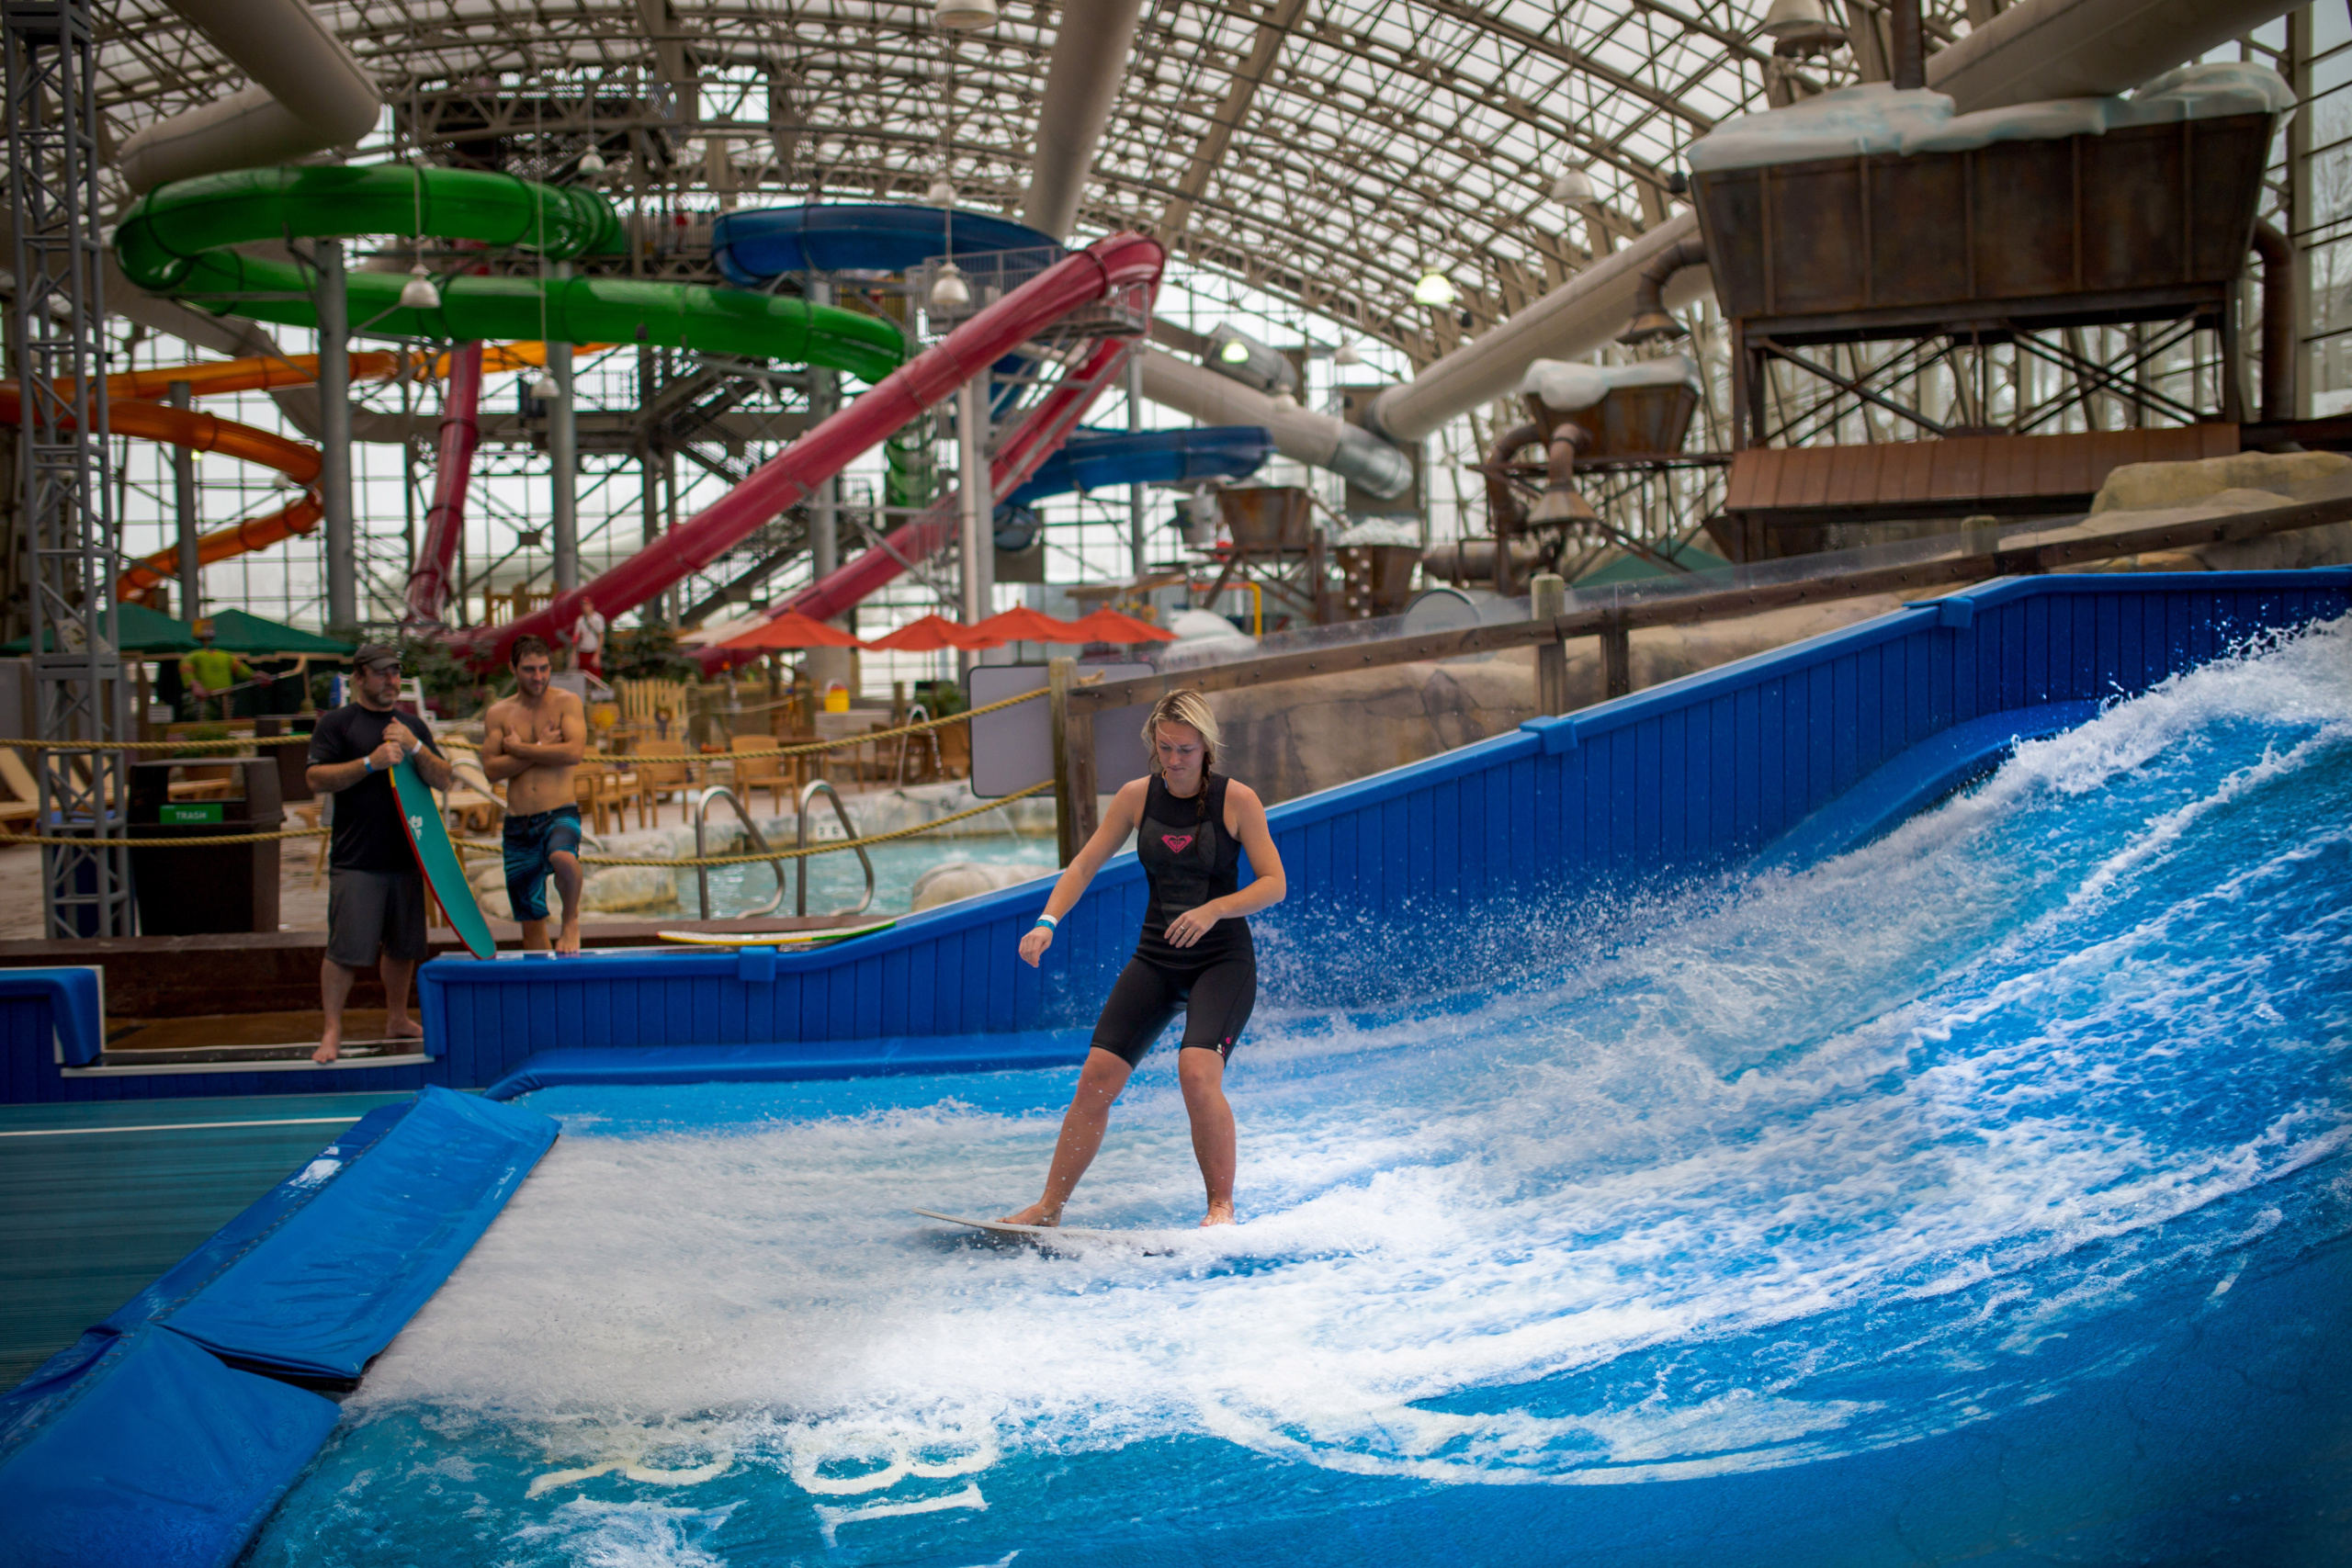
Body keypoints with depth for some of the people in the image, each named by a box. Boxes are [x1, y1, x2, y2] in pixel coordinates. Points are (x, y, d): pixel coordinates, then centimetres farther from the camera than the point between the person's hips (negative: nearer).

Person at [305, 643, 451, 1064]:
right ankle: (332, 1030, 3)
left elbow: (443, 780, 9)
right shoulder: (336, 723, 0)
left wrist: (414, 747, -7)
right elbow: (317, 778, -8)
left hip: (406, 857, 5)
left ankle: (397, 1018, 27)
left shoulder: (413, 726, 15)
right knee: (346, 951, -7)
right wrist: (371, 762, -17)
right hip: (355, 860, -5)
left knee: (403, 947, 13)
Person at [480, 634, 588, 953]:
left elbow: (574, 752, -15)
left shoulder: (567, 703, 1)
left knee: (562, 858, -36)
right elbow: (491, 769, -3)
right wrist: (541, 748, -10)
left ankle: (571, 919, -7)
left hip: (560, 814, -3)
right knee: (530, 917, 6)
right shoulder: (498, 713, 8)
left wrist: (521, 749, -9)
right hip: (518, 824, 3)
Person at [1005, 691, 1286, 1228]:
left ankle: (1222, 1203, -7)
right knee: (1096, 1077, -6)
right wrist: (1048, 922, -10)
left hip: (1223, 961, -4)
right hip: (1154, 958, 4)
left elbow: (1274, 884, -8)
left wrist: (1214, 908, -24)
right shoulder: (1137, 797, 1)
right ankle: (1050, 1206, 6)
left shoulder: (1237, 800, -8)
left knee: (1197, 1072, -25)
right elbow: (1084, 866, 5)